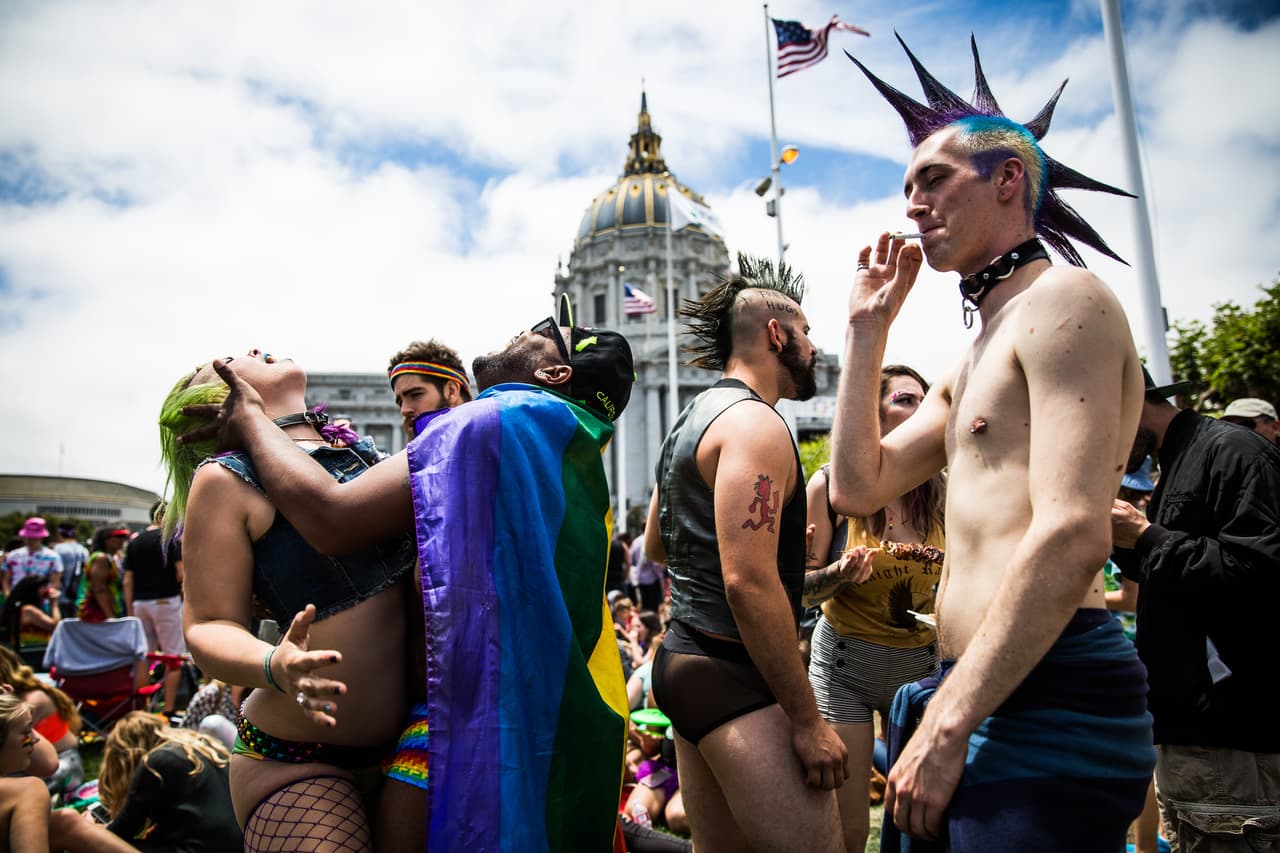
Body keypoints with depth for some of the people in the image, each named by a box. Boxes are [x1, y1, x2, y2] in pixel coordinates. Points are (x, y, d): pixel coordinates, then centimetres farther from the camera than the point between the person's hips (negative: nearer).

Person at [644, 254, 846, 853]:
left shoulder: (692, 419, 16)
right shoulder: (754, 422, -14)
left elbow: (655, 545, 25)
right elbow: (748, 583, -23)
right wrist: (807, 719, -17)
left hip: (684, 659, 10)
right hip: (732, 674, -10)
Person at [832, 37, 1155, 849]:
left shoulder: (1060, 299, -10)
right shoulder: (974, 363, 19)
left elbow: (1073, 534, -21)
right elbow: (859, 487, 12)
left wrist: (946, 724, -20)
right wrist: (867, 327, 12)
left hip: (1048, 693, -9)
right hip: (982, 690, 9)